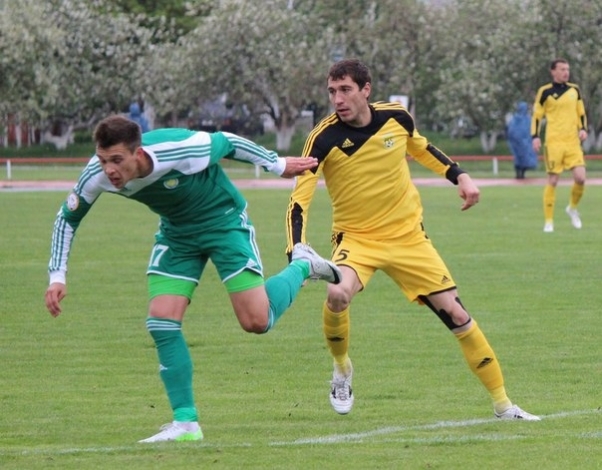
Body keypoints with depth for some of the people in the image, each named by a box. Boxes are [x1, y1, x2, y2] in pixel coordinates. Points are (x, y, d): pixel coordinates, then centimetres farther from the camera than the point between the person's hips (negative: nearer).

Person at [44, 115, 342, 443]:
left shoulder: (180, 152, -37)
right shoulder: (97, 176, -23)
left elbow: (226, 143, -16)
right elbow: (68, 218, -4)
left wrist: (277, 164, -2)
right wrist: (57, 277, -11)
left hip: (224, 221, -4)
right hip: (176, 231, 4)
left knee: (256, 321, -9)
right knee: (161, 322, -10)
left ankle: (302, 266, 22)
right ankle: (185, 424, 0)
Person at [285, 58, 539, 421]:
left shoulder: (396, 117, -7)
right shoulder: (325, 138, -16)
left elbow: (421, 148, 17)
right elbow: (299, 202, -17)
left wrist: (459, 175, 6)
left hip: (408, 236, 3)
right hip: (357, 238, -2)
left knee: (456, 315, -1)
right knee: (338, 295, -33)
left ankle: (503, 404, 11)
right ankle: (342, 369, -2)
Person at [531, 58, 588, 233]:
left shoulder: (574, 90, 11)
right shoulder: (545, 92, -1)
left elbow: (581, 113, 19)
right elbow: (536, 116, 2)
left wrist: (583, 129, 2)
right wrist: (535, 137, -8)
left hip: (573, 142, 3)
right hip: (554, 142, -3)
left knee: (580, 178, -9)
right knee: (552, 181, -3)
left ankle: (572, 208, 19)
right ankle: (548, 221, 6)